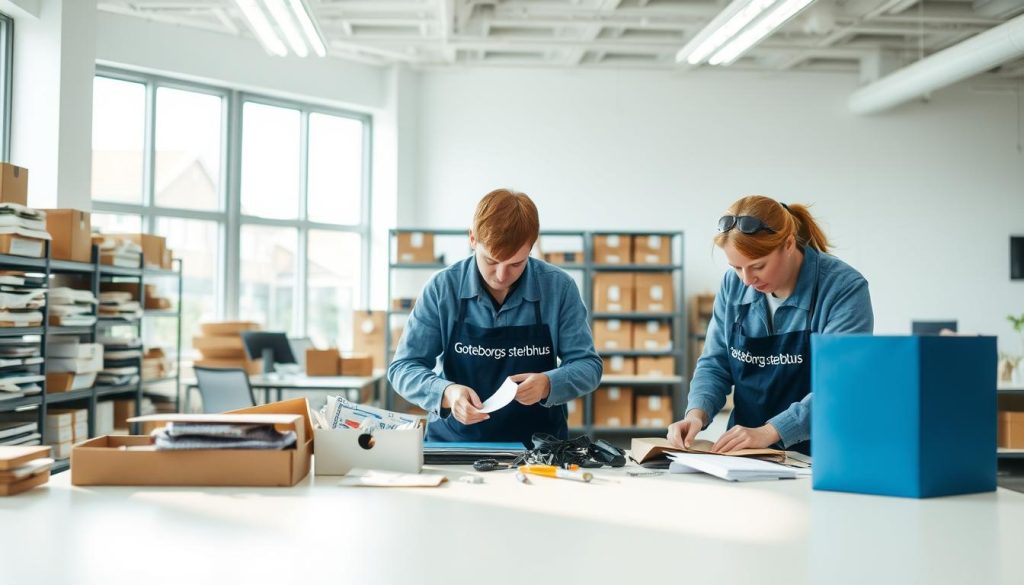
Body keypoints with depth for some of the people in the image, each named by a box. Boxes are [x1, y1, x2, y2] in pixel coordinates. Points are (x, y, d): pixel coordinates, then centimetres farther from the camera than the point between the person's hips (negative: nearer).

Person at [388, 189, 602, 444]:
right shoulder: (442, 288, -5)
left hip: (537, 448, 0)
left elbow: (588, 365, 1)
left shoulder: (560, 287, -4)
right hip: (455, 442, 1)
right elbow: (403, 368, -3)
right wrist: (446, 393, -24)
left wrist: (547, 384, -21)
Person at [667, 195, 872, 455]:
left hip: (818, 457, -3)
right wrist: (697, 413, -12)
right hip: (746, 455, 4)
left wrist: (769, 432, -29)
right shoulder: (733, 284, 3)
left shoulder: (844, 288, -13)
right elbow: (714, 364, 8)